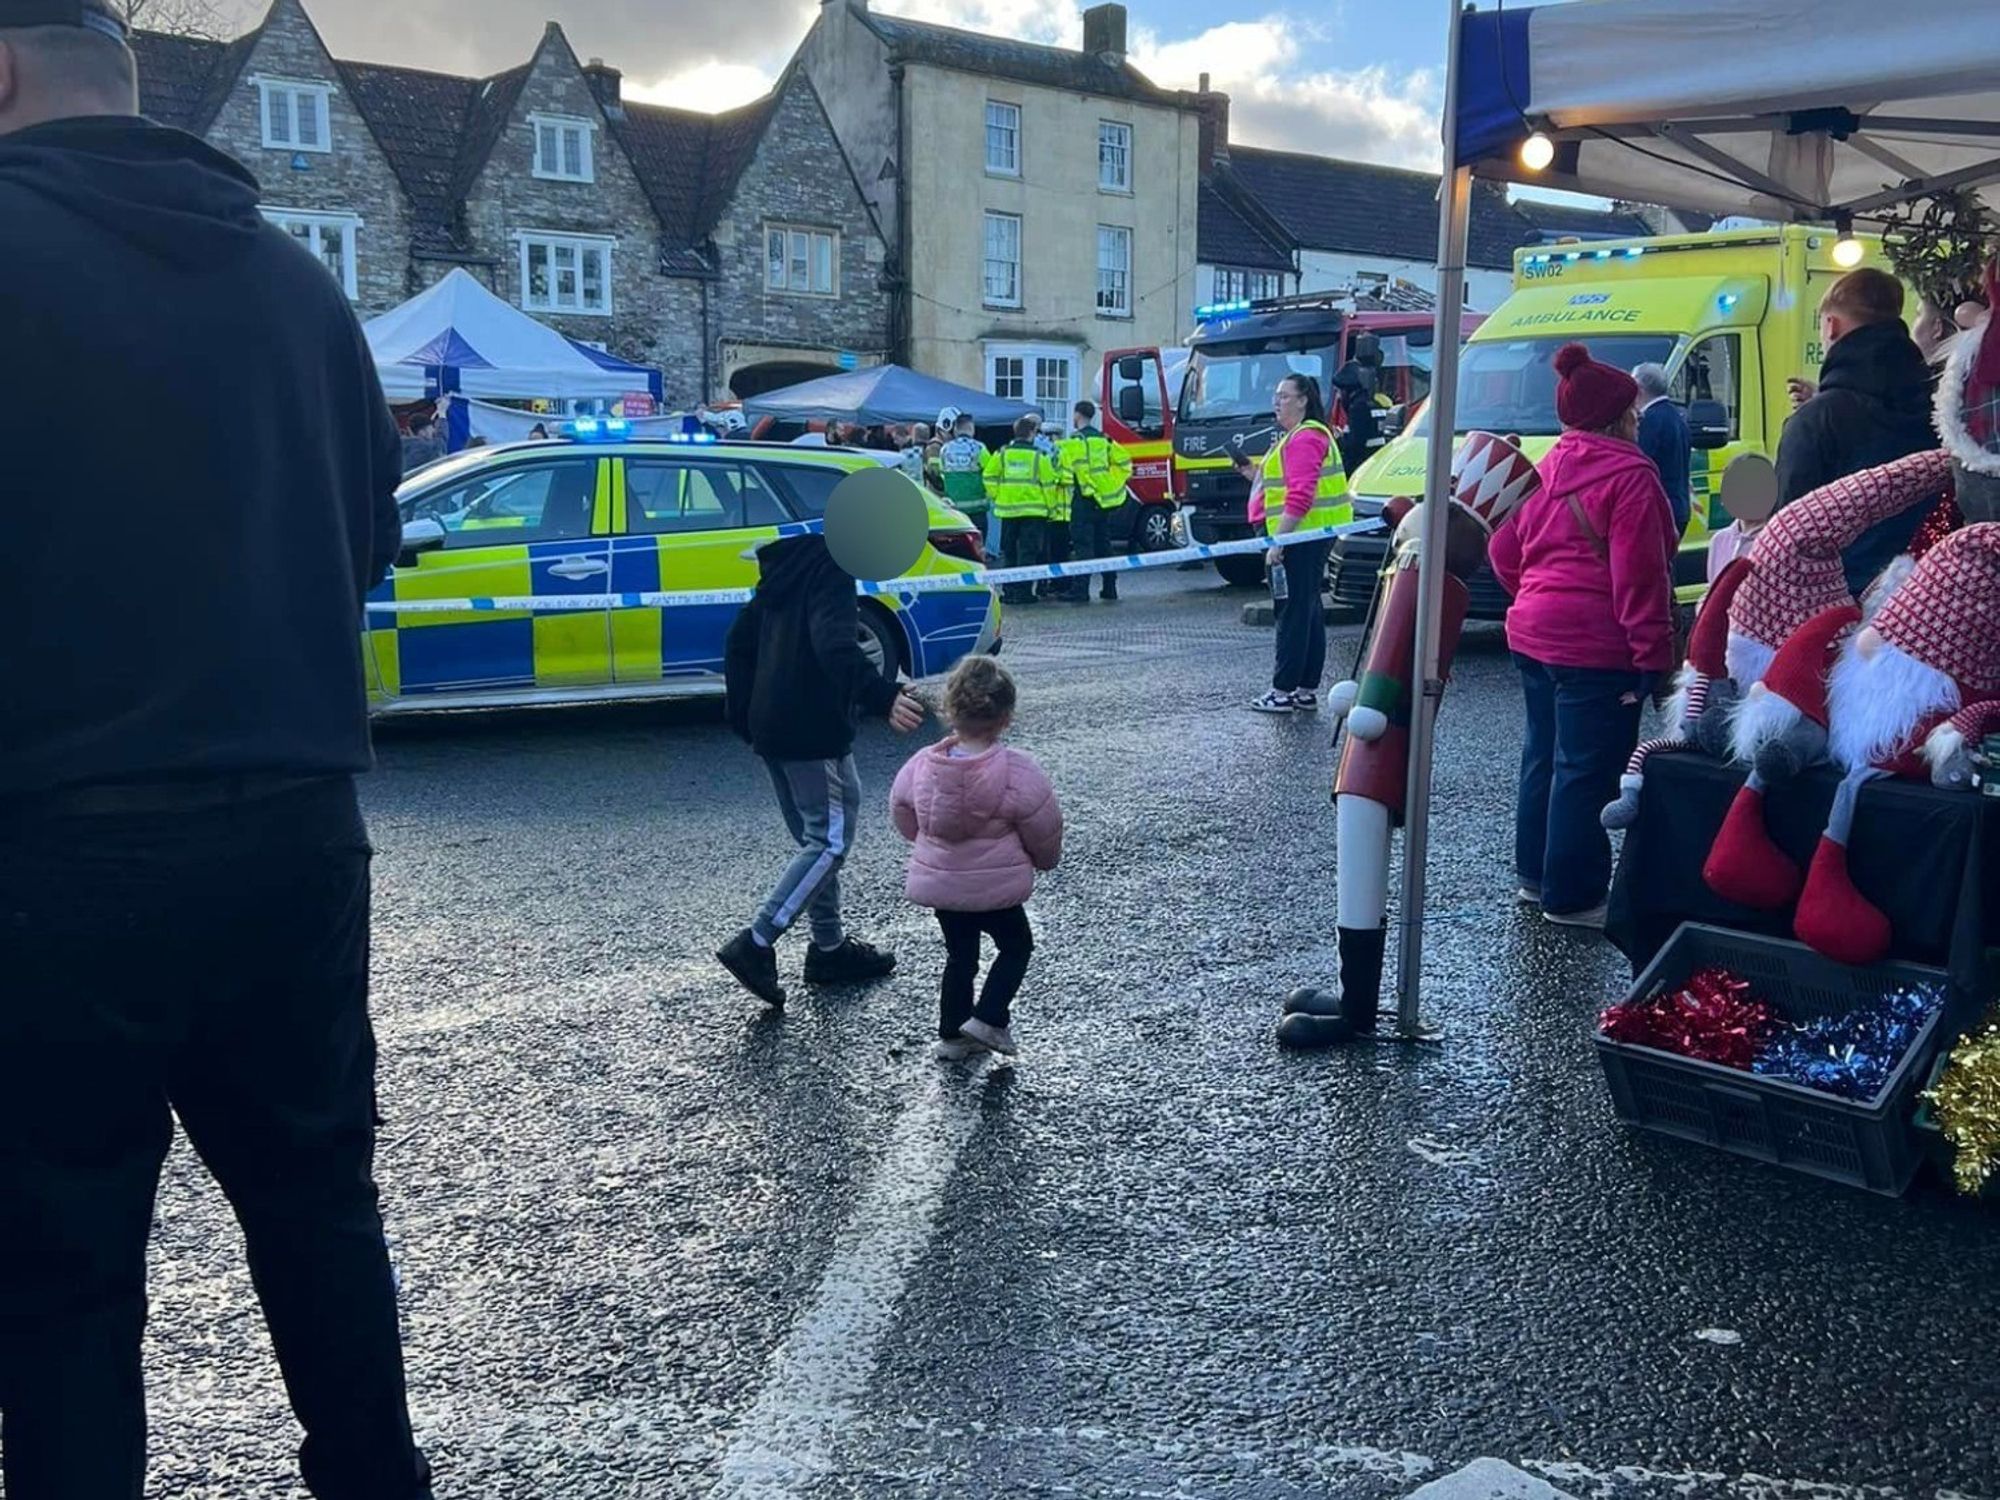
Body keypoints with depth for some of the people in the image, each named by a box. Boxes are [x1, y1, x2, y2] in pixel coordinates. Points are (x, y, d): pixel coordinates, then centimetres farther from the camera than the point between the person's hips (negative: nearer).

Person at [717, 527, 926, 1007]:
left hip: (772, 729, 10)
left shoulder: (787, 567, 15)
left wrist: (745, 717, 19)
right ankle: (756, 944, -10)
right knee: (833, 840, -4)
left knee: (817, 838, 18)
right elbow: (836, 647, -31)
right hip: (814, 732, -10)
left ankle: (830, 948, 25)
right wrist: (884, 698, -42)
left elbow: (739, 641, 17)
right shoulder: (832, 571, -14)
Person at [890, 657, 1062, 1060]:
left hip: (938, 882, 4)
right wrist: (1046, 858, 13)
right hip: (996, 887, -4)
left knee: (960, 955, 21)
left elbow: (904, 819, 7)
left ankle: (953, 1033, 26)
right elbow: (1044, 831, -10)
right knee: (1017, 946, 18)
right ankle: (988, 1019, 5)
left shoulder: (921, 766, -9)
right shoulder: (1017, 771, -20)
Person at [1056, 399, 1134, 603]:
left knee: (1084, 545, -7)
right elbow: (1124, 461, 11)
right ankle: (1110, 590, 17)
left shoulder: (1074, 441, -10)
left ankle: (1081, 591, -11)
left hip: (1084, 499, -6)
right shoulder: (1104, 439, 11)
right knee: (1103, 545, 13)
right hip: (1103, 500, 6)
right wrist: (1112, 485, 16)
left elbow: (1065, 468, -20)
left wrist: (1066, 484, -4)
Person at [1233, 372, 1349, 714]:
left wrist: (1278, 541, -24)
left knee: (1294, 612, -8)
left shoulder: (1305, 439, -15)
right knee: (1309, 611, 12)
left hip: (1303, 535, -11)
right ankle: (1307, 689, 18)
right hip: (1307, 537, 11)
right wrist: (1257, 474, 15)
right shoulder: (1293, 437, 20)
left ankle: (1283, 691, -5)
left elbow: (1300, 497, -23)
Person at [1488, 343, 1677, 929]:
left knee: (1544, 756, 18)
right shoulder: (1629, 476, -13)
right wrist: (1652, 651, -16)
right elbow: (1638, 574, -18)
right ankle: (1572, 897, 3)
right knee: (1587, 771, -2)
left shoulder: (1546, 470, 13)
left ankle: (1535, 874, 30)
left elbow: (1504, 553, 17)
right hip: (1595, 646, -9)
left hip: (1532, 635, 9)